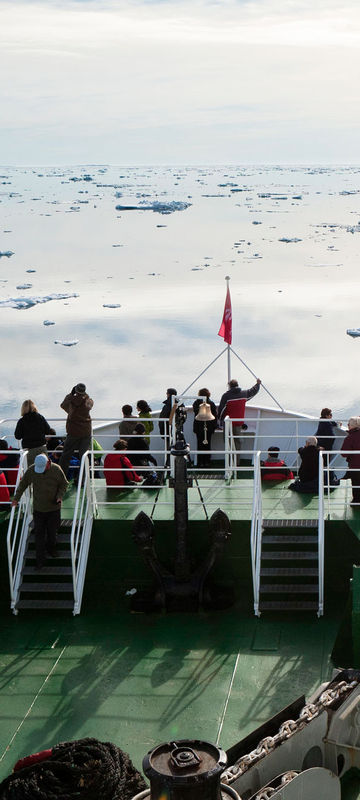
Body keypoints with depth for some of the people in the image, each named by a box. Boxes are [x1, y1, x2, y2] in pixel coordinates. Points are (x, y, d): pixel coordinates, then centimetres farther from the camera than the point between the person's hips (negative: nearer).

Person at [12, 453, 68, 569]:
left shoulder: (56, 470, -13)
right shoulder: (31, 470, -10)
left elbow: (64, 484, 2)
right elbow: (22, 484, 5)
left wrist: (60, 496, -13)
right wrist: (16, 498, 8)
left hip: (54, 507, 0)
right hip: (38, 508, 0)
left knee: (52, 531, 11)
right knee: (39, 534, 0)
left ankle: (51, 548, 39)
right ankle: (40, 560, 6)